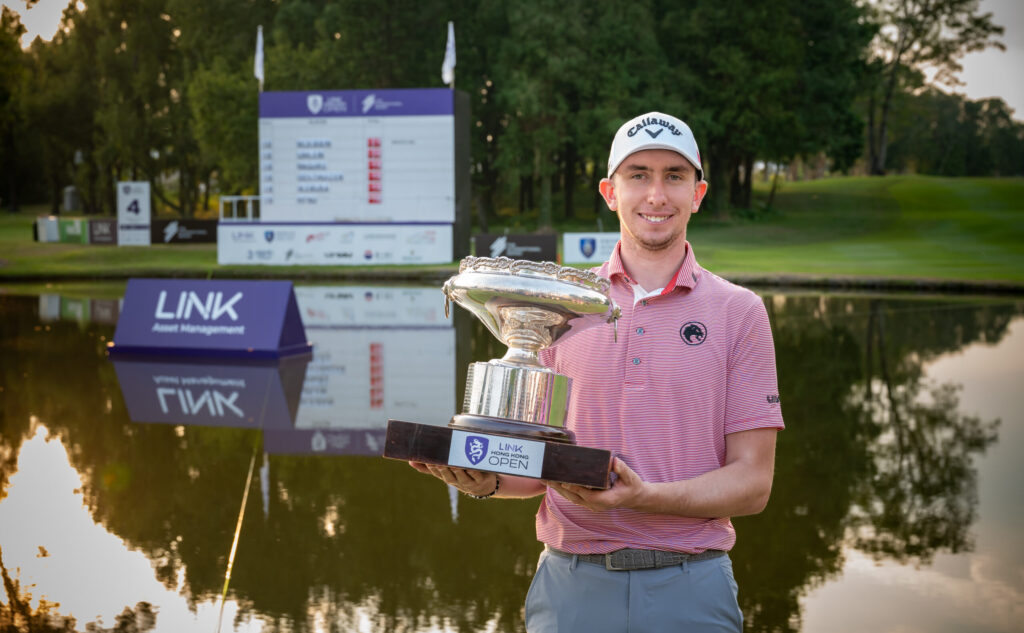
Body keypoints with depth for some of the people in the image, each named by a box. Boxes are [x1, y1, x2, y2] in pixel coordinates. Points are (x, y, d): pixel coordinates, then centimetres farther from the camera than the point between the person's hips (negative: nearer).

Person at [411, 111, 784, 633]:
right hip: (571, 585, 1)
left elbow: (751, 481, -2)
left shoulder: (739, 311, 2)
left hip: (689, 590, -1)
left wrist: (644, 497, -18)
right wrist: (487, 480, -13)